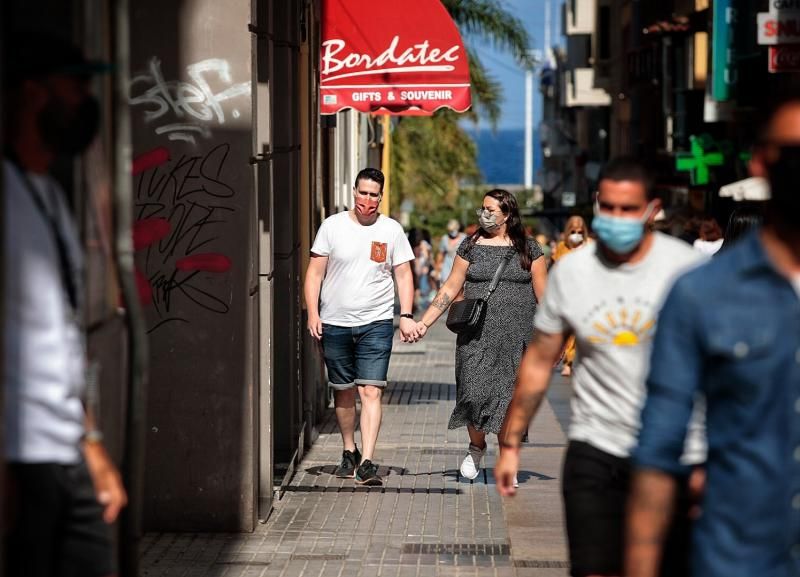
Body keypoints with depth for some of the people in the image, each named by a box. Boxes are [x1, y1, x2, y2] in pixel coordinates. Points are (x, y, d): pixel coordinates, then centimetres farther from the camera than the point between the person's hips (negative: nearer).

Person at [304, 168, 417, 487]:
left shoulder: (392, 230, 3)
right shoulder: (333, 226, 2)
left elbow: (404, 275, 6)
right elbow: (315, 272, 3)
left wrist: (406, 315, -4)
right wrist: (313, 313, -6)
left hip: (376, 323, -1)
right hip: (335, 323, 1)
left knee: (371, 391, -11)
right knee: (343, 392, 11)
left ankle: (367, 462, -16)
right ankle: (349, 452, 29)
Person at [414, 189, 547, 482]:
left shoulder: (528, 249, 5)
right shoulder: (471, 246, 8)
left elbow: (544, 295, 6)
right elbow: (451, 288, 9)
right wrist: (424, 323, 4)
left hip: (517, 337, -1)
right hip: (477, 335, 1)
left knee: (511, 398, -2)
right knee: (475, 392, -8)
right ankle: (476, 447, 18)